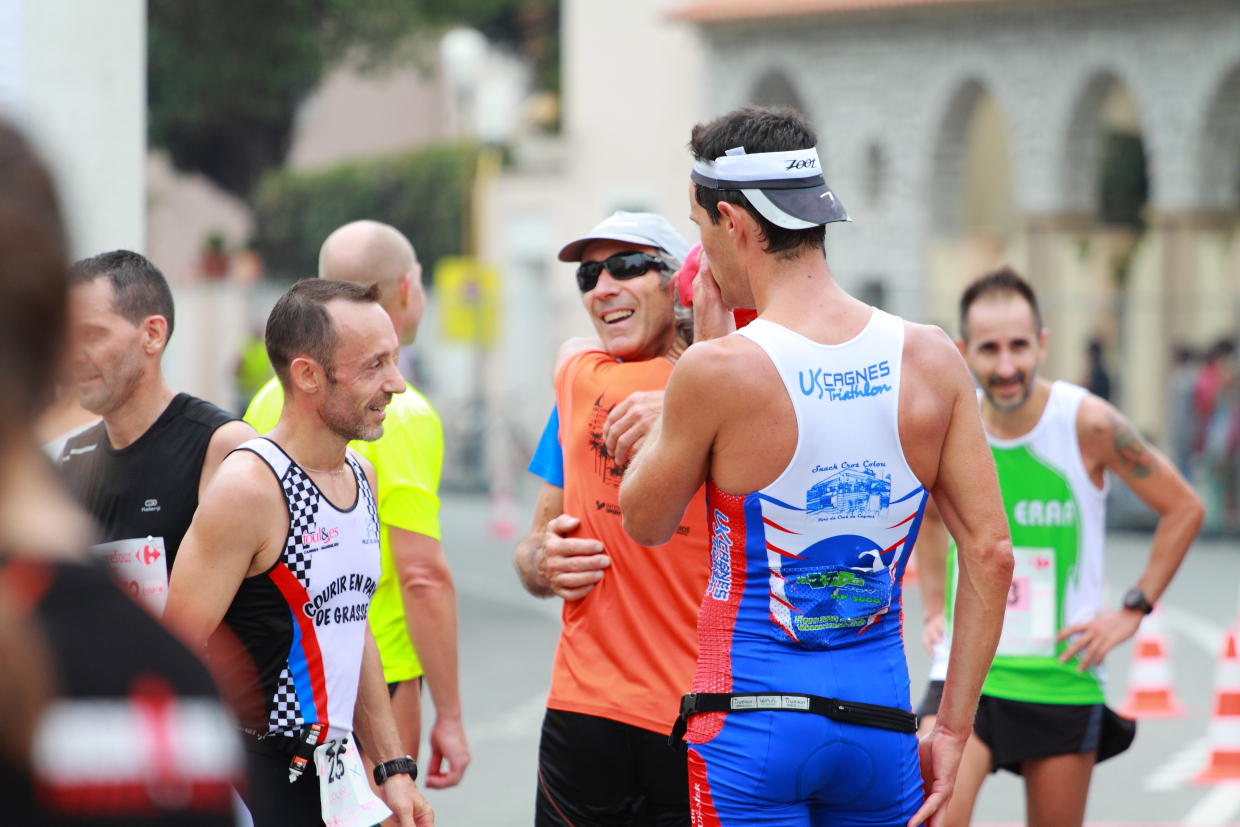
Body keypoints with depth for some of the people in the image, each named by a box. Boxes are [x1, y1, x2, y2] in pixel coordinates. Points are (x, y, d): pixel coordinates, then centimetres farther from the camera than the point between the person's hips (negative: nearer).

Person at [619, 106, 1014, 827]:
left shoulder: (719, 369, -12)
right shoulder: (932, 359, 0)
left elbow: (645, 522, 5)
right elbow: (991, 552, 1)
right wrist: (953, 730, 7)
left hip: (751, 726, -4)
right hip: (881, 727, 4)